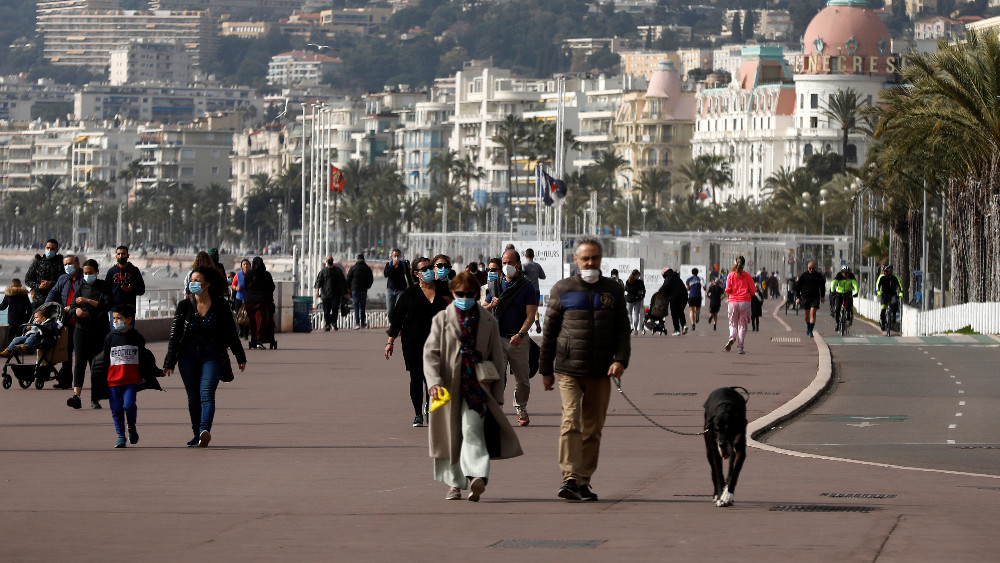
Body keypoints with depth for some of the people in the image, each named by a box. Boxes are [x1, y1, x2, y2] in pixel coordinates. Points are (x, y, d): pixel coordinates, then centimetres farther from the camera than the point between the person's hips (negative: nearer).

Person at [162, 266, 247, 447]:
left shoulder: (219, 306, -1)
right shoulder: (184, 306, 3)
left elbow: (231, 333, 9)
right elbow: (174, 335, 4)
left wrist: (240, 357, 15)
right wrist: (169, 363, 1)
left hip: (212, 356, -3)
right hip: (188, 356, 3)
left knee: (206, 393, -19)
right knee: (193, 397, 6)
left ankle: (205, 430, -35)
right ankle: (197, 434, 17)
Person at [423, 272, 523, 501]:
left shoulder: (488, 322, 10)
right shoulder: (442, 320, 9)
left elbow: (496, 359, 12)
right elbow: (430, 353, 1)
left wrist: (497, 394, 8)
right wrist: (434, 382, -14)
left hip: (477, 386, -1)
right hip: (449, 386, 1)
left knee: (472, 430, -17)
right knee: (450, 434, 6)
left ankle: (477, 477, -30)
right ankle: (454, 484, 18)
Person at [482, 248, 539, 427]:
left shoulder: (528, 288, 1)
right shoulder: (494, 285, 12)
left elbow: (530, 315, -7)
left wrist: (520, 334, -22)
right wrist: (491, 305, -6)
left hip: (518, 340, -2)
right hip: (497, 338, 2)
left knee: (522, 379, 8)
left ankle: (521, 410, 26)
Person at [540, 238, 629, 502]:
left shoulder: (613, 290, 11)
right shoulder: (562, 289, 6)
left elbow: (622, 329, 8)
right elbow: (549, 331, 9)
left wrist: (620, 359, -8)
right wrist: (546, 369, 8)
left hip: (601, 372, 3)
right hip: (568, 370, -2)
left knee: (593, 428, 4)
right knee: (571, 421, -16)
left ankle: (584, 481, 11)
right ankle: (570, 478, -22)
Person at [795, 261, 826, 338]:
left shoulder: (818, 276, 2)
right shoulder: (803, 275, -3)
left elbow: (822, 285, 17)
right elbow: (797, 286, 2)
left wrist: (822, 296, 17)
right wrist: (798, 297, -2)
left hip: (815, 297, -1)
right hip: (805, 297, 1)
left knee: (813, 313, -14)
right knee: (806, 314, 8)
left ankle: (810, 331, -14)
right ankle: (808, 326, 36)